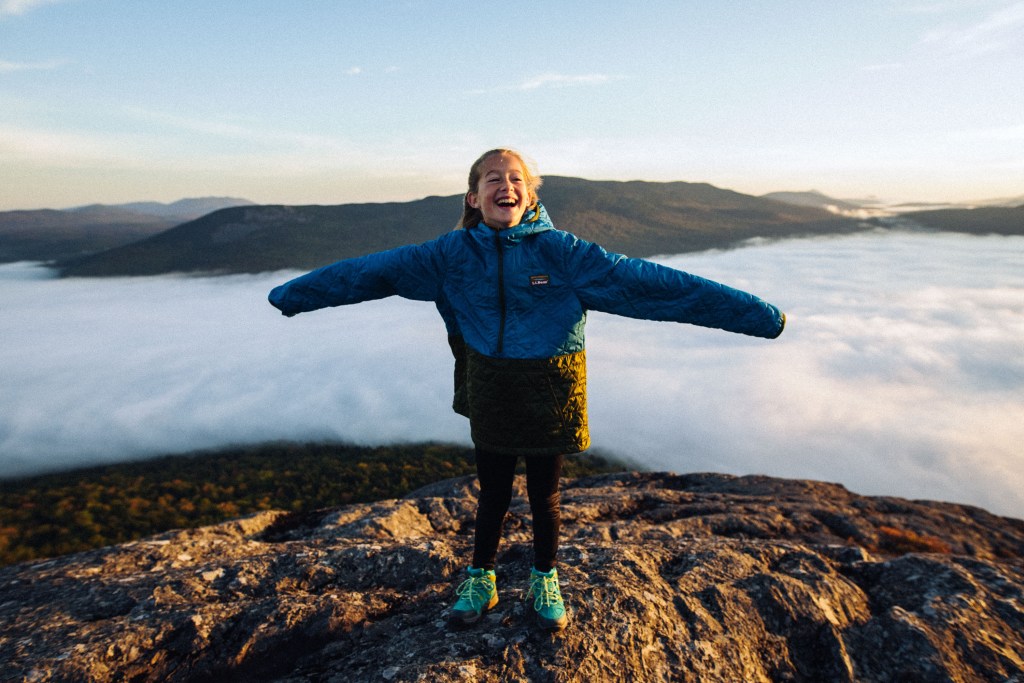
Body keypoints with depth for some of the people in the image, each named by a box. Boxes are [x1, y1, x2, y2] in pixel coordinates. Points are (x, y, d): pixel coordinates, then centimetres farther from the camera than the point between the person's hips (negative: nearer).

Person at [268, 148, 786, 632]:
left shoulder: (562, 252, -13)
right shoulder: (453, 253, -6)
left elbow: (648, 281, -17)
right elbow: (373, 271, -1)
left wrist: (757, 315, -17)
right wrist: (294, 293, 7)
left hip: (550, 396, -1)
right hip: (490, 396, 1)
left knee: (544, 495, 16)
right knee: (492, 492, 17)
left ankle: (545, 582, 43)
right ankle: (480, 581, 43)